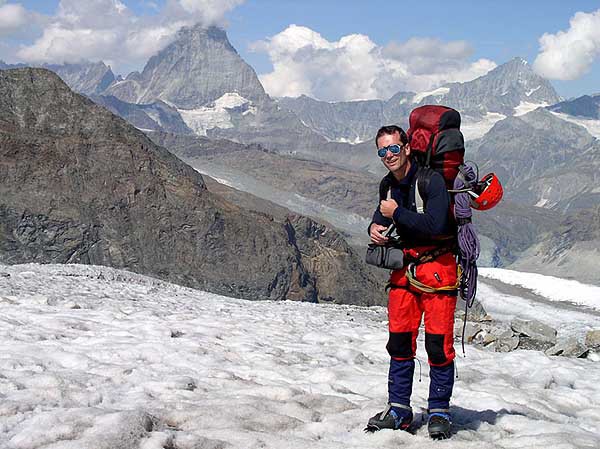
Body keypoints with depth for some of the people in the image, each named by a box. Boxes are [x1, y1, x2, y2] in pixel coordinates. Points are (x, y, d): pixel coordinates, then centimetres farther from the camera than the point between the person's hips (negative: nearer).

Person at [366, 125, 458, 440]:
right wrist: (375, 227, 1)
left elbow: (436, 225, -27)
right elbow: (382, 215, 25)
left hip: (437, 269, -7)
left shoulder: (431, 180, -15)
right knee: (399, 341, 6)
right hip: (403, 269, 7)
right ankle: (399, 411, 15)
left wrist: (397, 213, -18)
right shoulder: (388, 184, 8)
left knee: (438, 343, -6)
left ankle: (439, 413, 7)